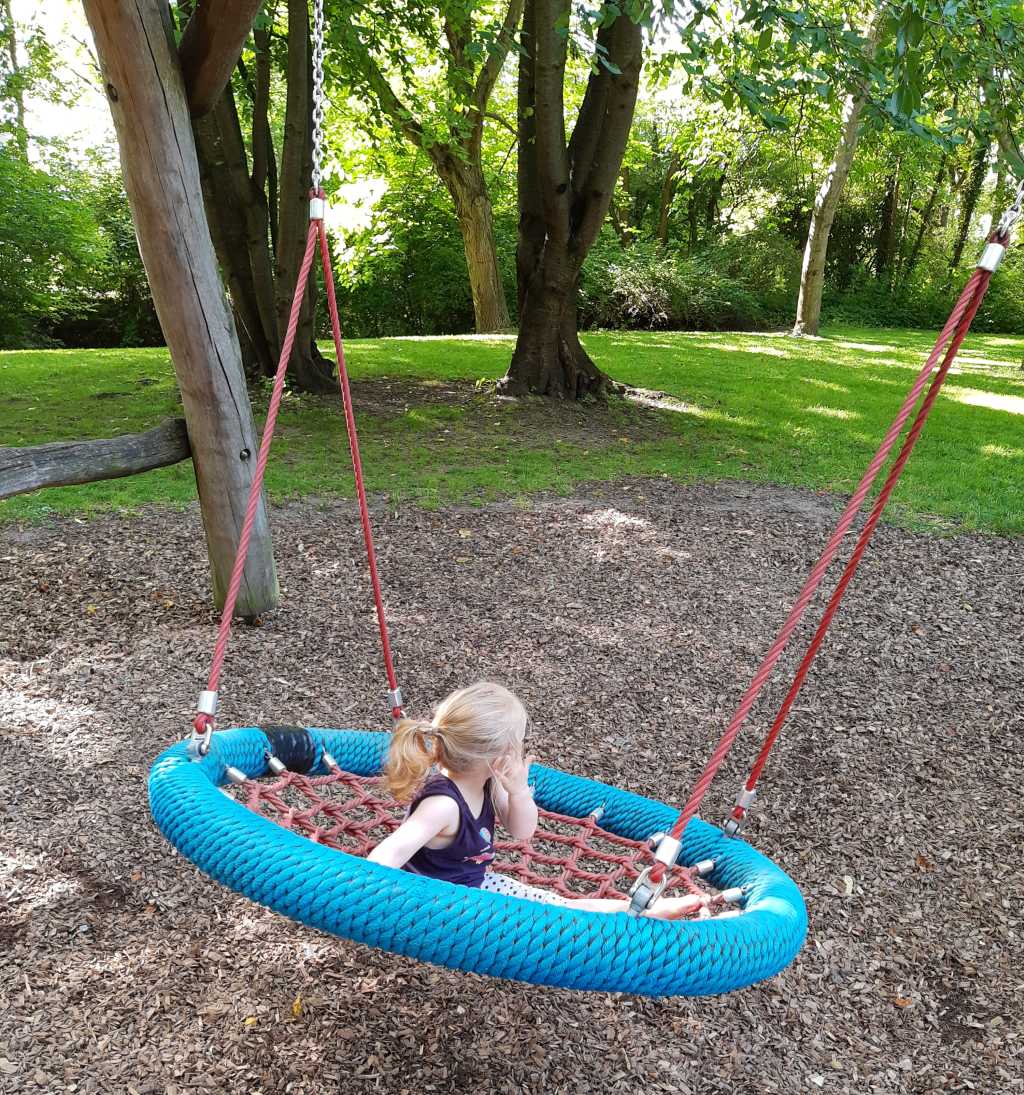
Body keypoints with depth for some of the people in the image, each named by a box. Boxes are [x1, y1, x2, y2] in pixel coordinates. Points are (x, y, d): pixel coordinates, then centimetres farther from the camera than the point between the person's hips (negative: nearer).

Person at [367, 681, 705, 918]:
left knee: (561, 905, 11)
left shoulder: (487, 779, -10)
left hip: (475, 882, 8)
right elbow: (386, 857, -45)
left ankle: (645, 909, 21)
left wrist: (519, 791, -20)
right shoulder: (443, 803, -36)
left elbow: (522, 832, 0)